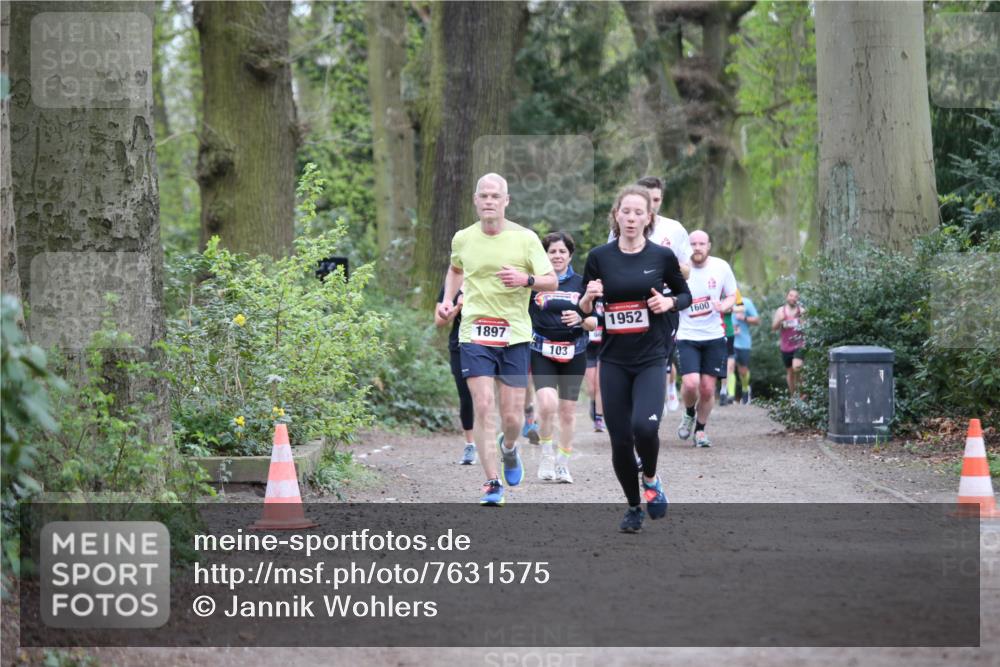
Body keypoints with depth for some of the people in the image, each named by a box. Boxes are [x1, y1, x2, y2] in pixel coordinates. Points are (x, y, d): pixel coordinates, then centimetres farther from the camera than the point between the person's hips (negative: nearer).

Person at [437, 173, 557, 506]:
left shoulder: (525, 238, -3)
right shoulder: (462, 238, 5)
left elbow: (552, 280, -3)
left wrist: (526, 279, -22)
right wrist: (447, 300, 11)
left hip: (515, 334, -1)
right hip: (474, 333, 1)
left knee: (512, 417, 0)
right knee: (482, 407, -12)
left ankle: (509, 447, 36)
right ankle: (492, 483, -6)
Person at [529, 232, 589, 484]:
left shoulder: (581, 282, 5)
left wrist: (581, 319, -13)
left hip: (573, 354, 2)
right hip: (542, 352, -2)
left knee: (567, 411, 6)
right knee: (547, 404, -21)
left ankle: (563, 463, 22)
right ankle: (546, 454, 2)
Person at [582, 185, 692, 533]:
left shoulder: (662, 256, -2)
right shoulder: (599, 257, 0)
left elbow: (685, 295, 12)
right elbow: (583, 310, 8)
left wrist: (669, 302, -9)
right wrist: (588, 298, -14)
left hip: (651, 359, -2)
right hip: (613, 360, 2)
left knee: (644, 426, -24)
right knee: (620, 440, 2)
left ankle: (651, 479, 6)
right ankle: (633, 506, 24)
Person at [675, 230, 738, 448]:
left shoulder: (721, 267, -1)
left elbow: (732, 295, 10)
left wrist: (723, 306, -11)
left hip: (714, 335, 2)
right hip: (687, 336, -2)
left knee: (708, 388, 1)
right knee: (690, 383, -17)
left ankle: (700, 429, 22)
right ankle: (689, 414, 15)